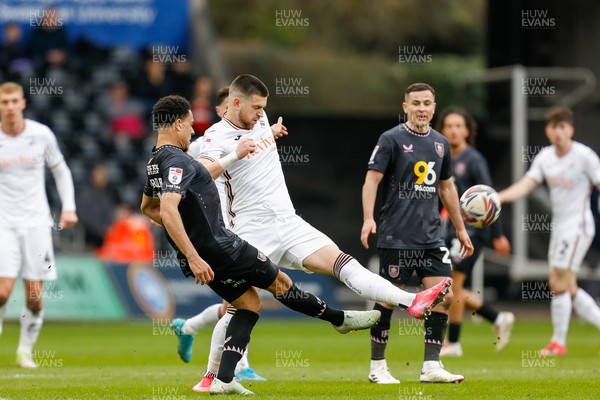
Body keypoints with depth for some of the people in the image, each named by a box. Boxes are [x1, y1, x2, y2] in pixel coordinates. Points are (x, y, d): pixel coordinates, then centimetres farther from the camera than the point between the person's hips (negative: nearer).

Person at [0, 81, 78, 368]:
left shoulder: (41, 135, 0)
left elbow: (60, 171, 14)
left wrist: (69, 207, 4)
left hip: (36, 222, 2)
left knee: (35, 298, -1)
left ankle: (25, 350, 17)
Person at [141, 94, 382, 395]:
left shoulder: (155, 162, 10)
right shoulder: (177, 161, -22)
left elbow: (147, 207, 27)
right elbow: (168, 210, -35)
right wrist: (193, 257, -36)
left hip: (200, 254, 10)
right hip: (220, 249, -10)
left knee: (249, 304, 16)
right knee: (280, 281, 9)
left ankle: (223, 379, 4)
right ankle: (341, 319, 28)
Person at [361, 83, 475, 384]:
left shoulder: (440, 143, 13)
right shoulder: (391, 139, -5)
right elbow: (372, 179, -9)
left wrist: (461, 229, 24)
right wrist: (368, 218, -23)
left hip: (431, 236, 6)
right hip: (397, 237, -6)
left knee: (444, 296, -3)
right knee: (388, 299, -1)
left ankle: (431, 366, 3)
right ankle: (377, 367, 10)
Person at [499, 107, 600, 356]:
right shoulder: (545, 157, 6)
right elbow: (525, 186, -2)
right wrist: (497, 197, -19)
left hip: (578, 225, -7)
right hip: (559, 227, 7)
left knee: (559, 284, -11)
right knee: (567, 288, 9)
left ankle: (558, 342, -2)